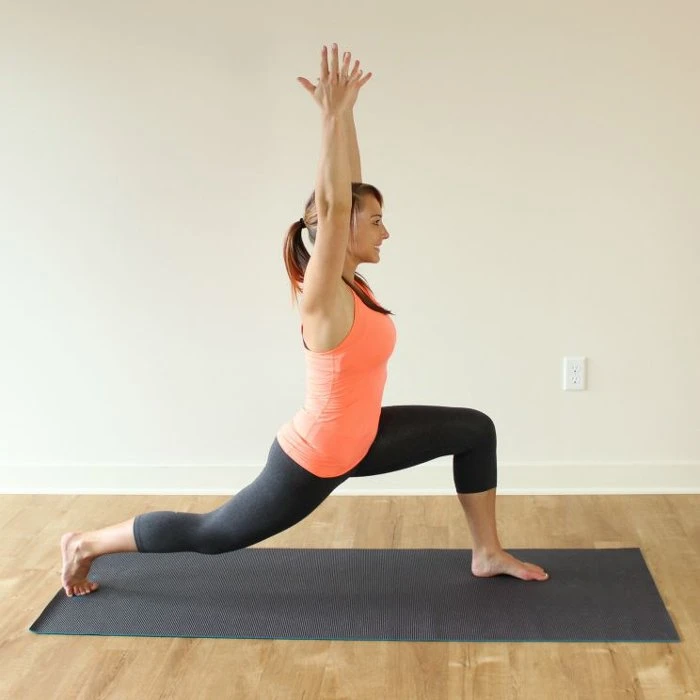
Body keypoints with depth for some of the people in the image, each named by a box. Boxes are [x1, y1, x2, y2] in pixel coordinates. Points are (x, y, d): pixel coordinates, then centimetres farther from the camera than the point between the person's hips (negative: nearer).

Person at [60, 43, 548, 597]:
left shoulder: (349, 282, -4)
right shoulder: (323, 297, -26)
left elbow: (348, 187, -2)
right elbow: (333, 203, -38)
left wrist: (344, 111, -7)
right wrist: (332, 114, -36)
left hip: (358, 441, 9)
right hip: (314, 459, -9)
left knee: (475, 429, 7)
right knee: (211, 535, 9)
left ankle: (488, 554, 19)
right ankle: (86, 544, 27)